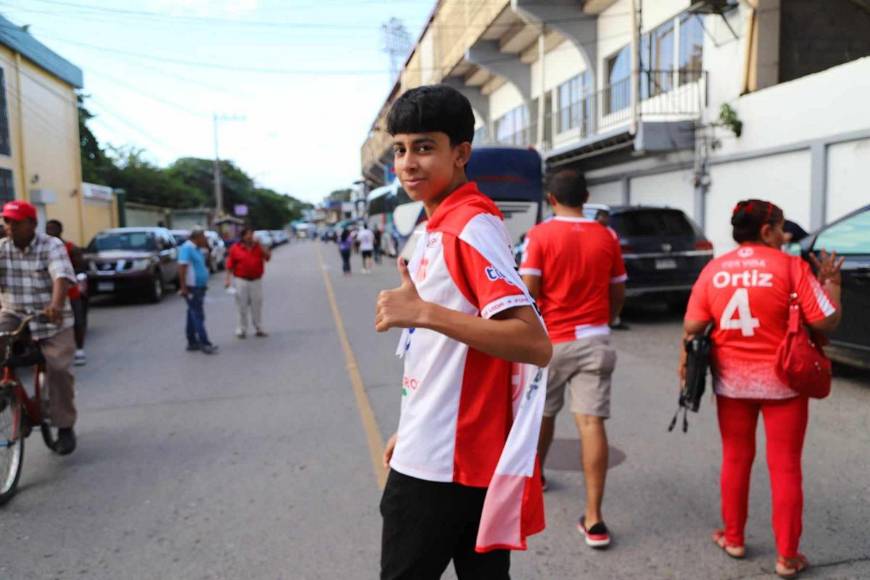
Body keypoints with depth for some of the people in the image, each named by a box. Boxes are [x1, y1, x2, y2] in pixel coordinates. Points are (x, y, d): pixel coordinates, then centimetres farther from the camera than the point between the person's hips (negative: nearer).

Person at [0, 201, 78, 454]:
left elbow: (62, 277, -26)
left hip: (51, 320, -3)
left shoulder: (52, 246, -10)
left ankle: (65, 427, 8)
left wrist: (55, 304, -45)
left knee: (59, 370, -8)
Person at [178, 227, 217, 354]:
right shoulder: (187, 248, -15)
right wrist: (183, 287, -26)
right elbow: (182, 267, -22)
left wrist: (206, 247, 12)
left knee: (194, 315, 13)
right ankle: (205, 343, -8)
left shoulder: (197, 249, 13)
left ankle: (192, 342, 20)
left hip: (199, 287, 10)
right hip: (192, 288, -10)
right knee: (198, 316, -8)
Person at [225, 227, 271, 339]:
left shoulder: (259, 247, 8)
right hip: (241, 280, -2)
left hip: (256, 280, 2)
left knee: (257, 305, 6)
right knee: (242, 306, 1)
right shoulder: (235, 248, 1)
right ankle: (242, 329, 10)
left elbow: (268, 256, -5)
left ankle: (259, 329, 15)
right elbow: (230, 265, 0)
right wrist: (228, 279, -7)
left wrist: (260, 245, -11)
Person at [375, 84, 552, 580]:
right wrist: (412, 429, 21)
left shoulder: (471, 226, -18)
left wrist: (423, 312, -31)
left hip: (439, 466, -9)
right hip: (440, 455, 9)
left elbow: (535, 345, -27)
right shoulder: (443, 226, 12)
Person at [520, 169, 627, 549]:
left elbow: (529, 291, -13)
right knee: (591, 423, -3)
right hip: (594, 340, 2)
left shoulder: (540, 235, -7)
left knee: (543, 414, 19)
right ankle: (594, 518, -6)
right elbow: (618, 294, 10)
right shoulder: (607, 237, 4)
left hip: (550, 340, -1)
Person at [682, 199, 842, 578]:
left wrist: (686, 360, 11)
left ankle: (733, 539, 29)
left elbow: (692, 326, -5)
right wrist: (831, 282, 4)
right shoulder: (790, 266, -10)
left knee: (735, 459, 17)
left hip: (731, 379, 3)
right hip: (781, 380, -3)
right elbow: (826, 322, -10)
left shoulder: (714, 269, -1)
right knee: (785, 467, 8)